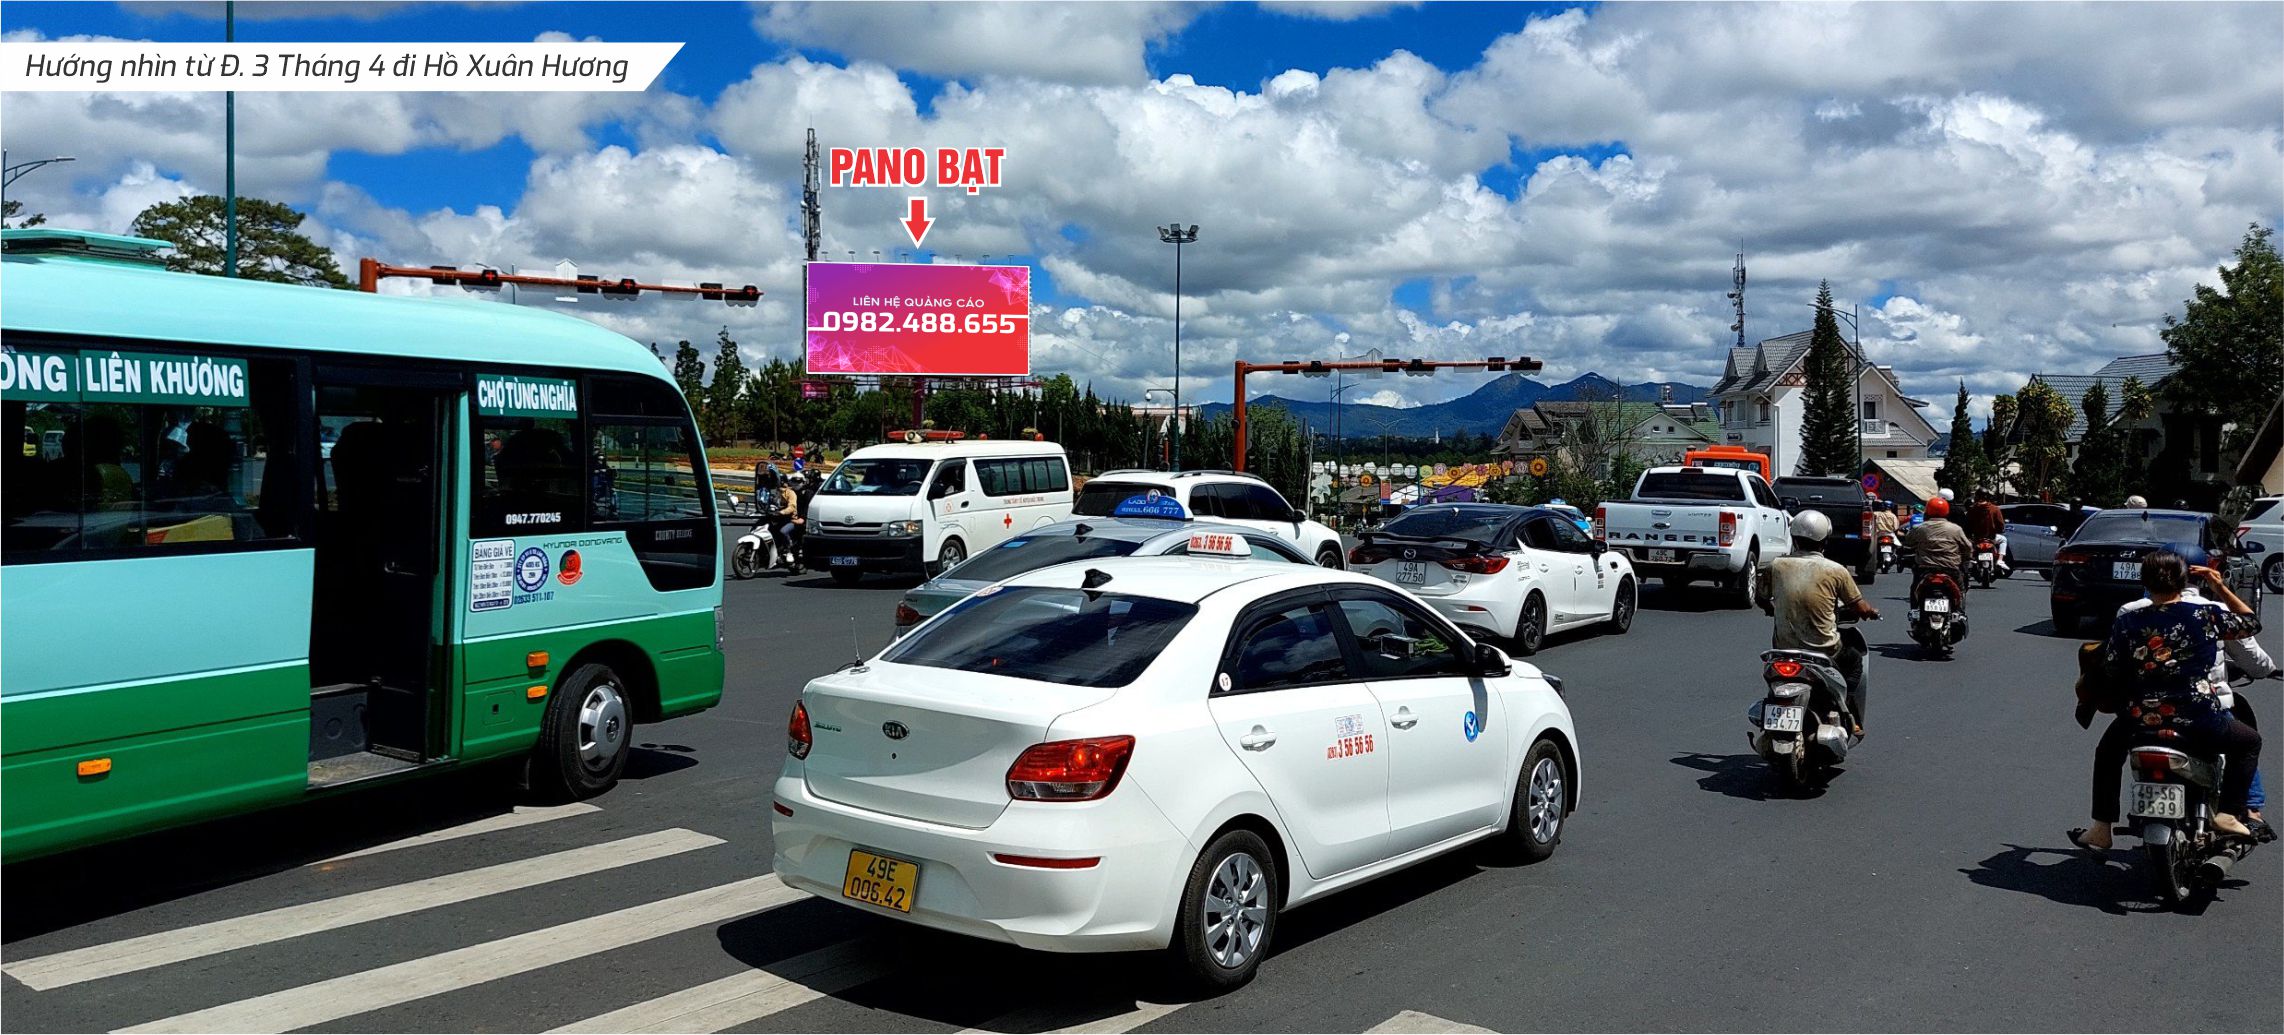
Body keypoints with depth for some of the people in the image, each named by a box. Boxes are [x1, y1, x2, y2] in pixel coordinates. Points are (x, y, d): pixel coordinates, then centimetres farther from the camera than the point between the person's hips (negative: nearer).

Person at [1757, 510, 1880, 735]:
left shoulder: (1777, 565, -4)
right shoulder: (1835, 570, -9)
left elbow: (1760, 598, 10)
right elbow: (1861, 609, -2)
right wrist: (1872, 612, 21)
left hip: (1784, 647, 1)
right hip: (1824, 650, -1)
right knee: (1855, 660, 30)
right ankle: (1853, 722, 25)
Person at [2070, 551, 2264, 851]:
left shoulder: (2126, 622, -4)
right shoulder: (2206, 616, -6)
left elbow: (2112, 671, 3)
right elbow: (2251, 623, 11)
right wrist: (2220, 587, 16)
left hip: (2141, 722, 1)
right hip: (2199, 723, -1)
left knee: (2108, 751, 31)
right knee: (2248, 741, 29)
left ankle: (2101, 829, 24)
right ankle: (2227, 813, 13)